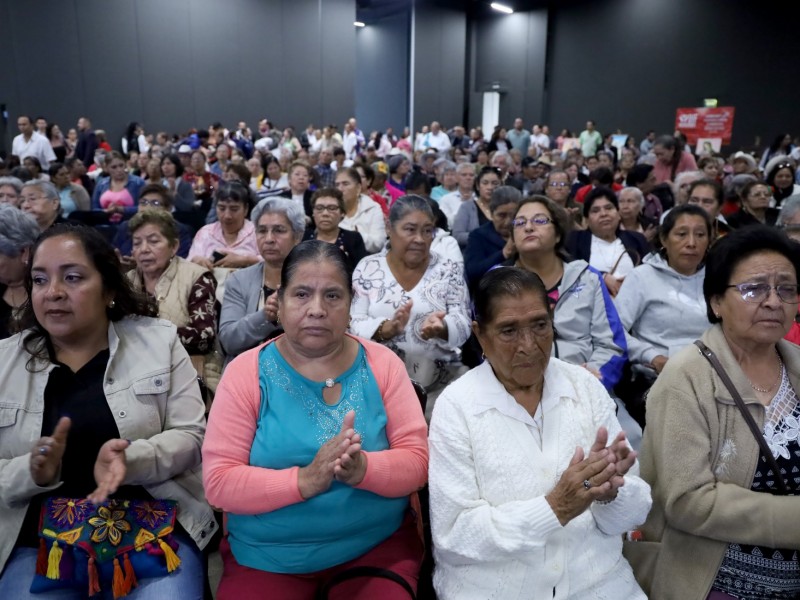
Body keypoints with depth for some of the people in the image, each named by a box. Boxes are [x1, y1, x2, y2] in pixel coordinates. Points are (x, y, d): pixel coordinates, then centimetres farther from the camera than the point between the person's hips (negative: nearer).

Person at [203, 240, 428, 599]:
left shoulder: (382, 364, -3)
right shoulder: (246, 372, -7)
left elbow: (417, 461, -7)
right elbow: (219, 481, -11)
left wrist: (362, 469, -28)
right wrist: (305, 480, -26)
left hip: (378, 547, 1)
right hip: (266, 558, 0)